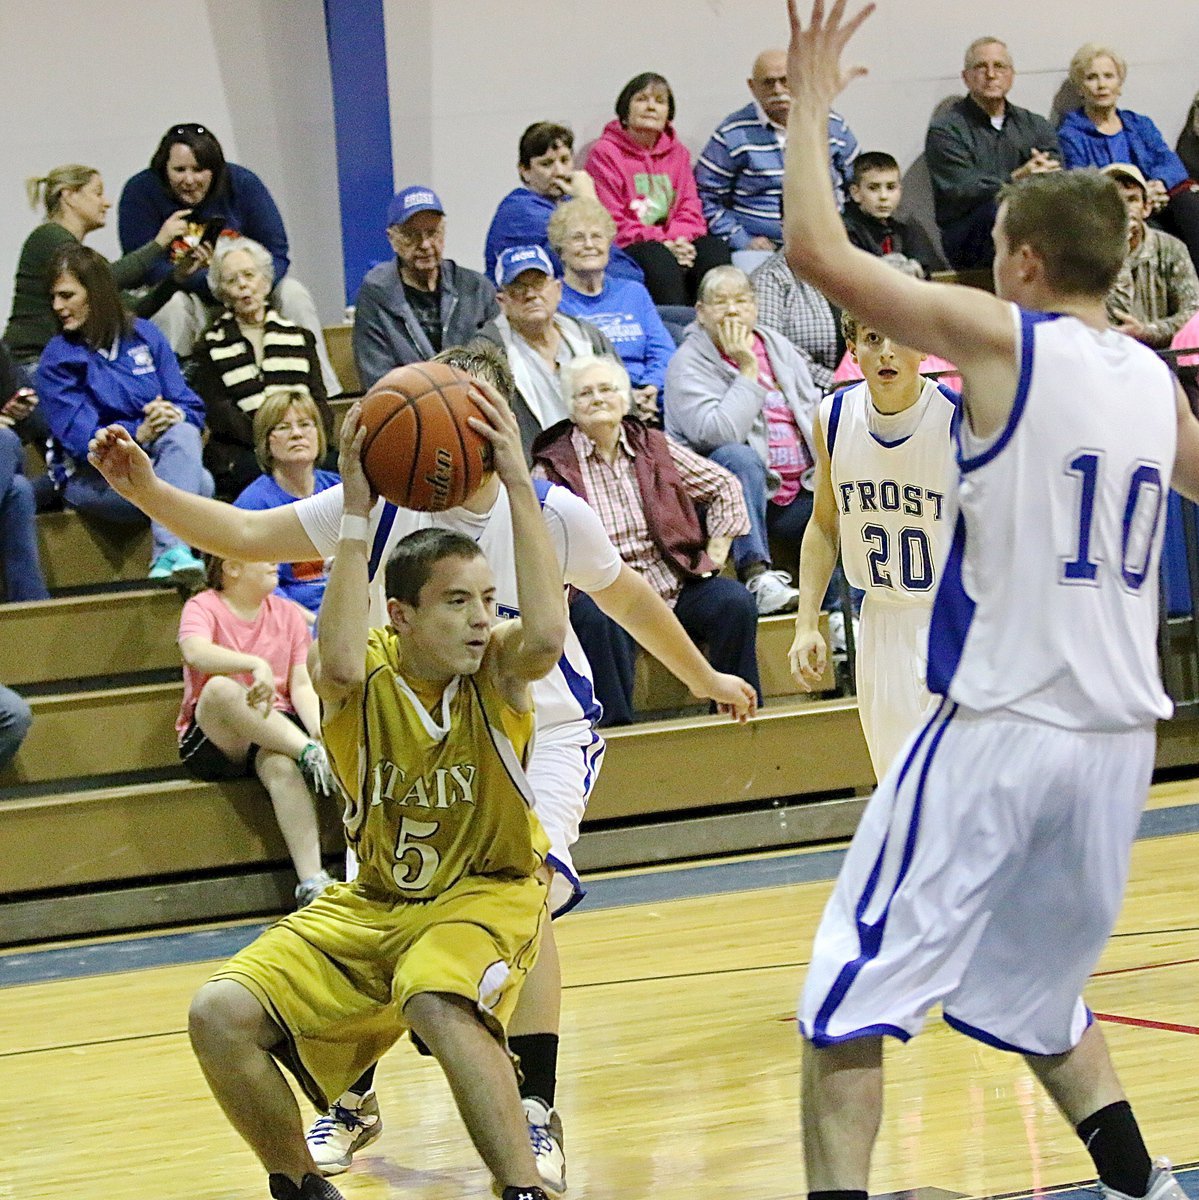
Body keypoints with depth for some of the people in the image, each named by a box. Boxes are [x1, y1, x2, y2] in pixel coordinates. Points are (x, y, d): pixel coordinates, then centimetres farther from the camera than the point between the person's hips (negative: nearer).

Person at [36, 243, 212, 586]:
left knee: (182, 433, -35)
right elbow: (80, 439, -11)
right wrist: (138, 433, -28)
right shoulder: (57, 358, 1)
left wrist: (174, 415, -20)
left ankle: (169, 557, -49)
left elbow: (191, 407, 5)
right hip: (94, 477, -3)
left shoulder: (145, 335, 10)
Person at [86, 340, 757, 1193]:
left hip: (544, 732, -2)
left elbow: (627, 596, 2)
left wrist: (704, 678, 15)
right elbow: (246, 535, -16)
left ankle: (537, 1113, -13)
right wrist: (146, 491, -32)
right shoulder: (382, 506, -17)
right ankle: (355, 1099, 26)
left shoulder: (552, 514, -17)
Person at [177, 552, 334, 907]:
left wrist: (317, 727, -16)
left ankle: (312, 881, -46)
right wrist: (256, 665, -38)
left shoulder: (287, 613, 14)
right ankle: (311, 754, -36)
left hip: (276, 731, 2)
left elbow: (301, 685, 5)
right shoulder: (204, 607, 1)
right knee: (219, 689, -35)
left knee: (282, 764, -35)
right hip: (212, 741, -2)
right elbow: (195, 652, -22)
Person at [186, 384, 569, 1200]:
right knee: (221, 1014, -13)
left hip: (488, 894, -3)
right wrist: (357, 514, -40)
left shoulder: (496, 668, -15)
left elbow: (547, 633, -39)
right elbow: (339, 661, -40)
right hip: (371, 904, 3)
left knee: (438, 1003, -37)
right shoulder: (367, 673, -14)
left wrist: (519, 484, -39)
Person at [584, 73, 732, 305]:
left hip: (673, 244, 5)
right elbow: (610, 221, -6)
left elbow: (690, 210, 12)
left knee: (714, 249, -25)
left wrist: (679, 239, -13)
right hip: (628, 249, -5)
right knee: (659, 258, -36)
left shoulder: (677, 153, 20)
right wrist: (662, 243, -17)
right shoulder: (604, 153, 2)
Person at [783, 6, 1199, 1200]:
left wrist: (809, 101, -1)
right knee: (1034, 989, 25)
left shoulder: (1000, 336, -9)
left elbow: (816, 249, -13)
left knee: (850, 1001, -4)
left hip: (999, 730, -7)